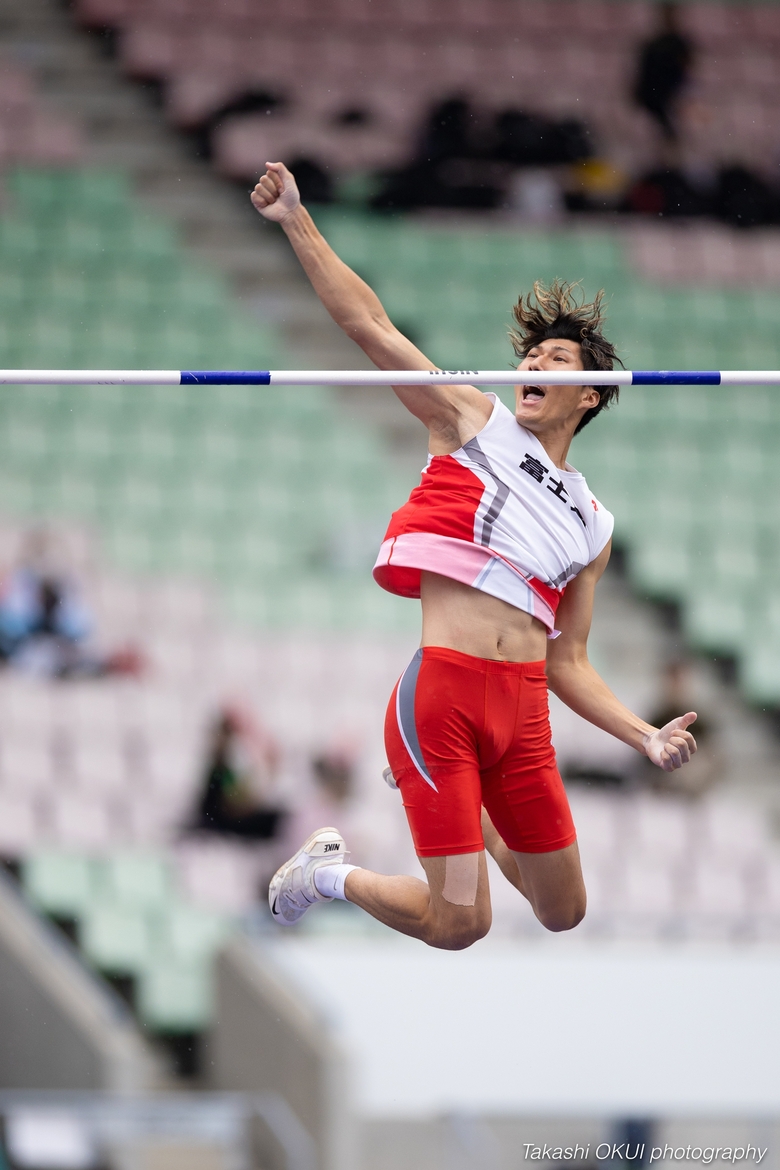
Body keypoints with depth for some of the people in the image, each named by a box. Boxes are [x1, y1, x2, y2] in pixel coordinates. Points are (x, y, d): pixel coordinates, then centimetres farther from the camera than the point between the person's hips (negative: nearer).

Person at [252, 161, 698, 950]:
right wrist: (297, 224, -5)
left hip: (522, 707, 5)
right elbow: (368, 325, 3)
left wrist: (644, 737, 6)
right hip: (442, 690, -5)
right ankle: (327, 873, 17)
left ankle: (469, 814, 42)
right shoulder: (473, 422, 9)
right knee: (459, 923, -13)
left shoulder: (590, 526, 18)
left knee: (562, 913, 13)